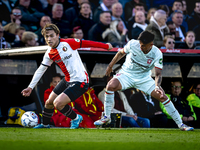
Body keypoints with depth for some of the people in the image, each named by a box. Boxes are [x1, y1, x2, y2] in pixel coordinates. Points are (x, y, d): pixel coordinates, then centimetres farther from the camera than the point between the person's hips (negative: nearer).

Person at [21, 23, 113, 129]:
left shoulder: (68, 43, -17)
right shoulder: (49, 54, 1)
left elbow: (86, 43, -7)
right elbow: (40, 70, 11)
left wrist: (106, 46, 3)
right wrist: (30, 87, 9)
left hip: (80, 82, -7)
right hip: (67, 81, 7)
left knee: (57, 103, -17)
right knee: (49, 102, 14)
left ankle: (76, 118, 9)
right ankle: (45, 124, 42)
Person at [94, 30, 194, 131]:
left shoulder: (157, 54, -20)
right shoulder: (132, 44, -19)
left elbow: (158, 74, -22)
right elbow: (121, 53, 3)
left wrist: (157, 86, -42)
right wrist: (110, 66, 10)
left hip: (144, 79, 0)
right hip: (126, 74, 0)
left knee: (163, 97, -13)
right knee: (111, 86, -30)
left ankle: (180, 124, 1)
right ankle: (106, 117, -12)